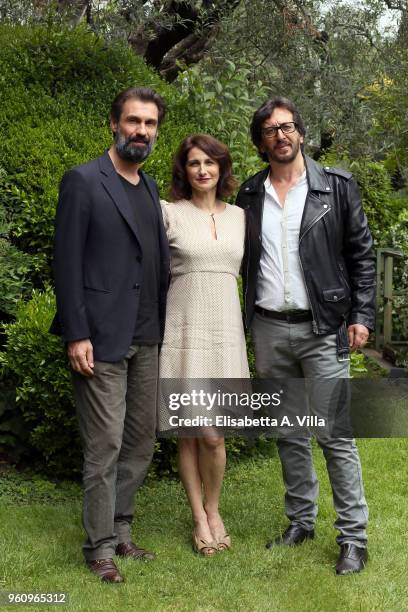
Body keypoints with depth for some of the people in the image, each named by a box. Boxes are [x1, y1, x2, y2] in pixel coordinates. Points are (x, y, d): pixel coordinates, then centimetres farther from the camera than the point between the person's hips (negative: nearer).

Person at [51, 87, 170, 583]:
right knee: (105, 447, -2)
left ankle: (120, 531, 24)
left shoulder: (150, 188, 15)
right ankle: (100, 546, 11)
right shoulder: (83, 181, -5)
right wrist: (76, 335, -15)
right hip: (102, 338, -6)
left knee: (140, 444, 10)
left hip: (146, 339, 7)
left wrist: (164, 328, 10)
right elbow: (66, 262, -9)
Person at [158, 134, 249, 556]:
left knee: (214, 435, 0)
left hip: (225, 331, 2)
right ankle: (199, 519, 17)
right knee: (189, 433, 1)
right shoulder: (169, 213, 1)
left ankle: (213, 510, 22)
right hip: (184, 329, -2)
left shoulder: (239, 216, 11)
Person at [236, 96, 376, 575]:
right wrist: (246, 323, 7)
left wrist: (361, 317, -6)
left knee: (336, 434, -5)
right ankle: (300, 522, 24)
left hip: (322, 328, -4)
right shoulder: (249, 195, 9)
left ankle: (353, 537, 2)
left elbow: (361, 255, 1)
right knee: (288, 433, 12)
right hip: (269, 329, 4)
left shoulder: (336, 186, 0)